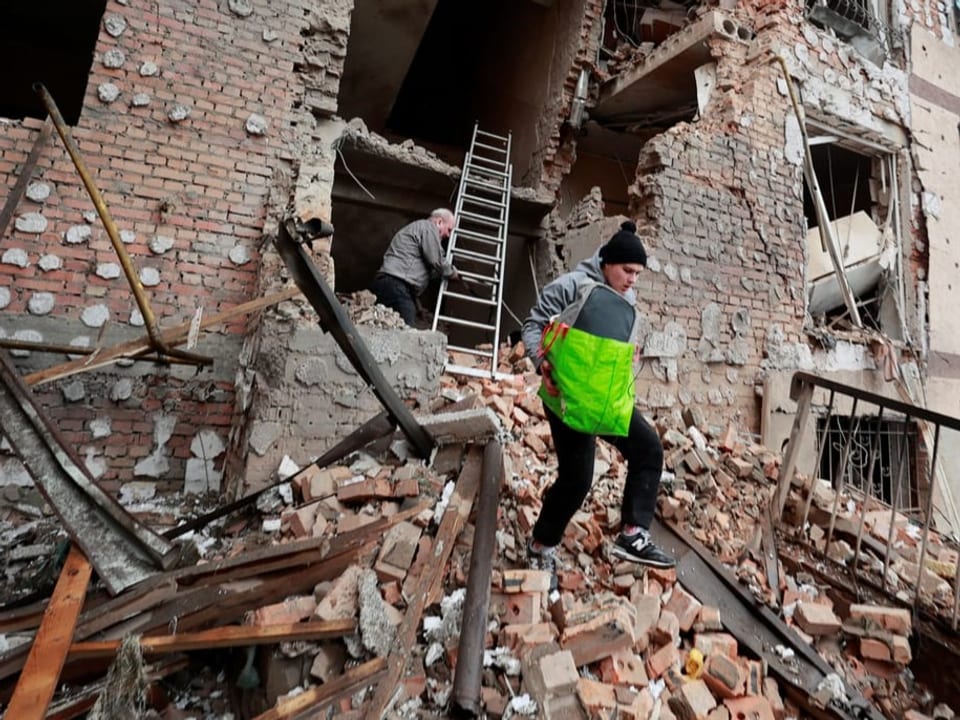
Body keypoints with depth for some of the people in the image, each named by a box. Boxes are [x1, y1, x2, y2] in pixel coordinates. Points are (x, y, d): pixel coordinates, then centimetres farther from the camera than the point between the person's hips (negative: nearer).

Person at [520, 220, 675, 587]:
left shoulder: (627, 300, 12)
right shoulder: (570, 286, -11)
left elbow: (626, 348, 18)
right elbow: (534, 326, -12)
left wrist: (625, 387, 1)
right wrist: (542, 364, -29)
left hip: (607, 395, 8)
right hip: (569, 394, -8)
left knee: (648, 447, 2)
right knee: (576, 477, -5)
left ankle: (633, 535, 7)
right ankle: (541, 544, 19)